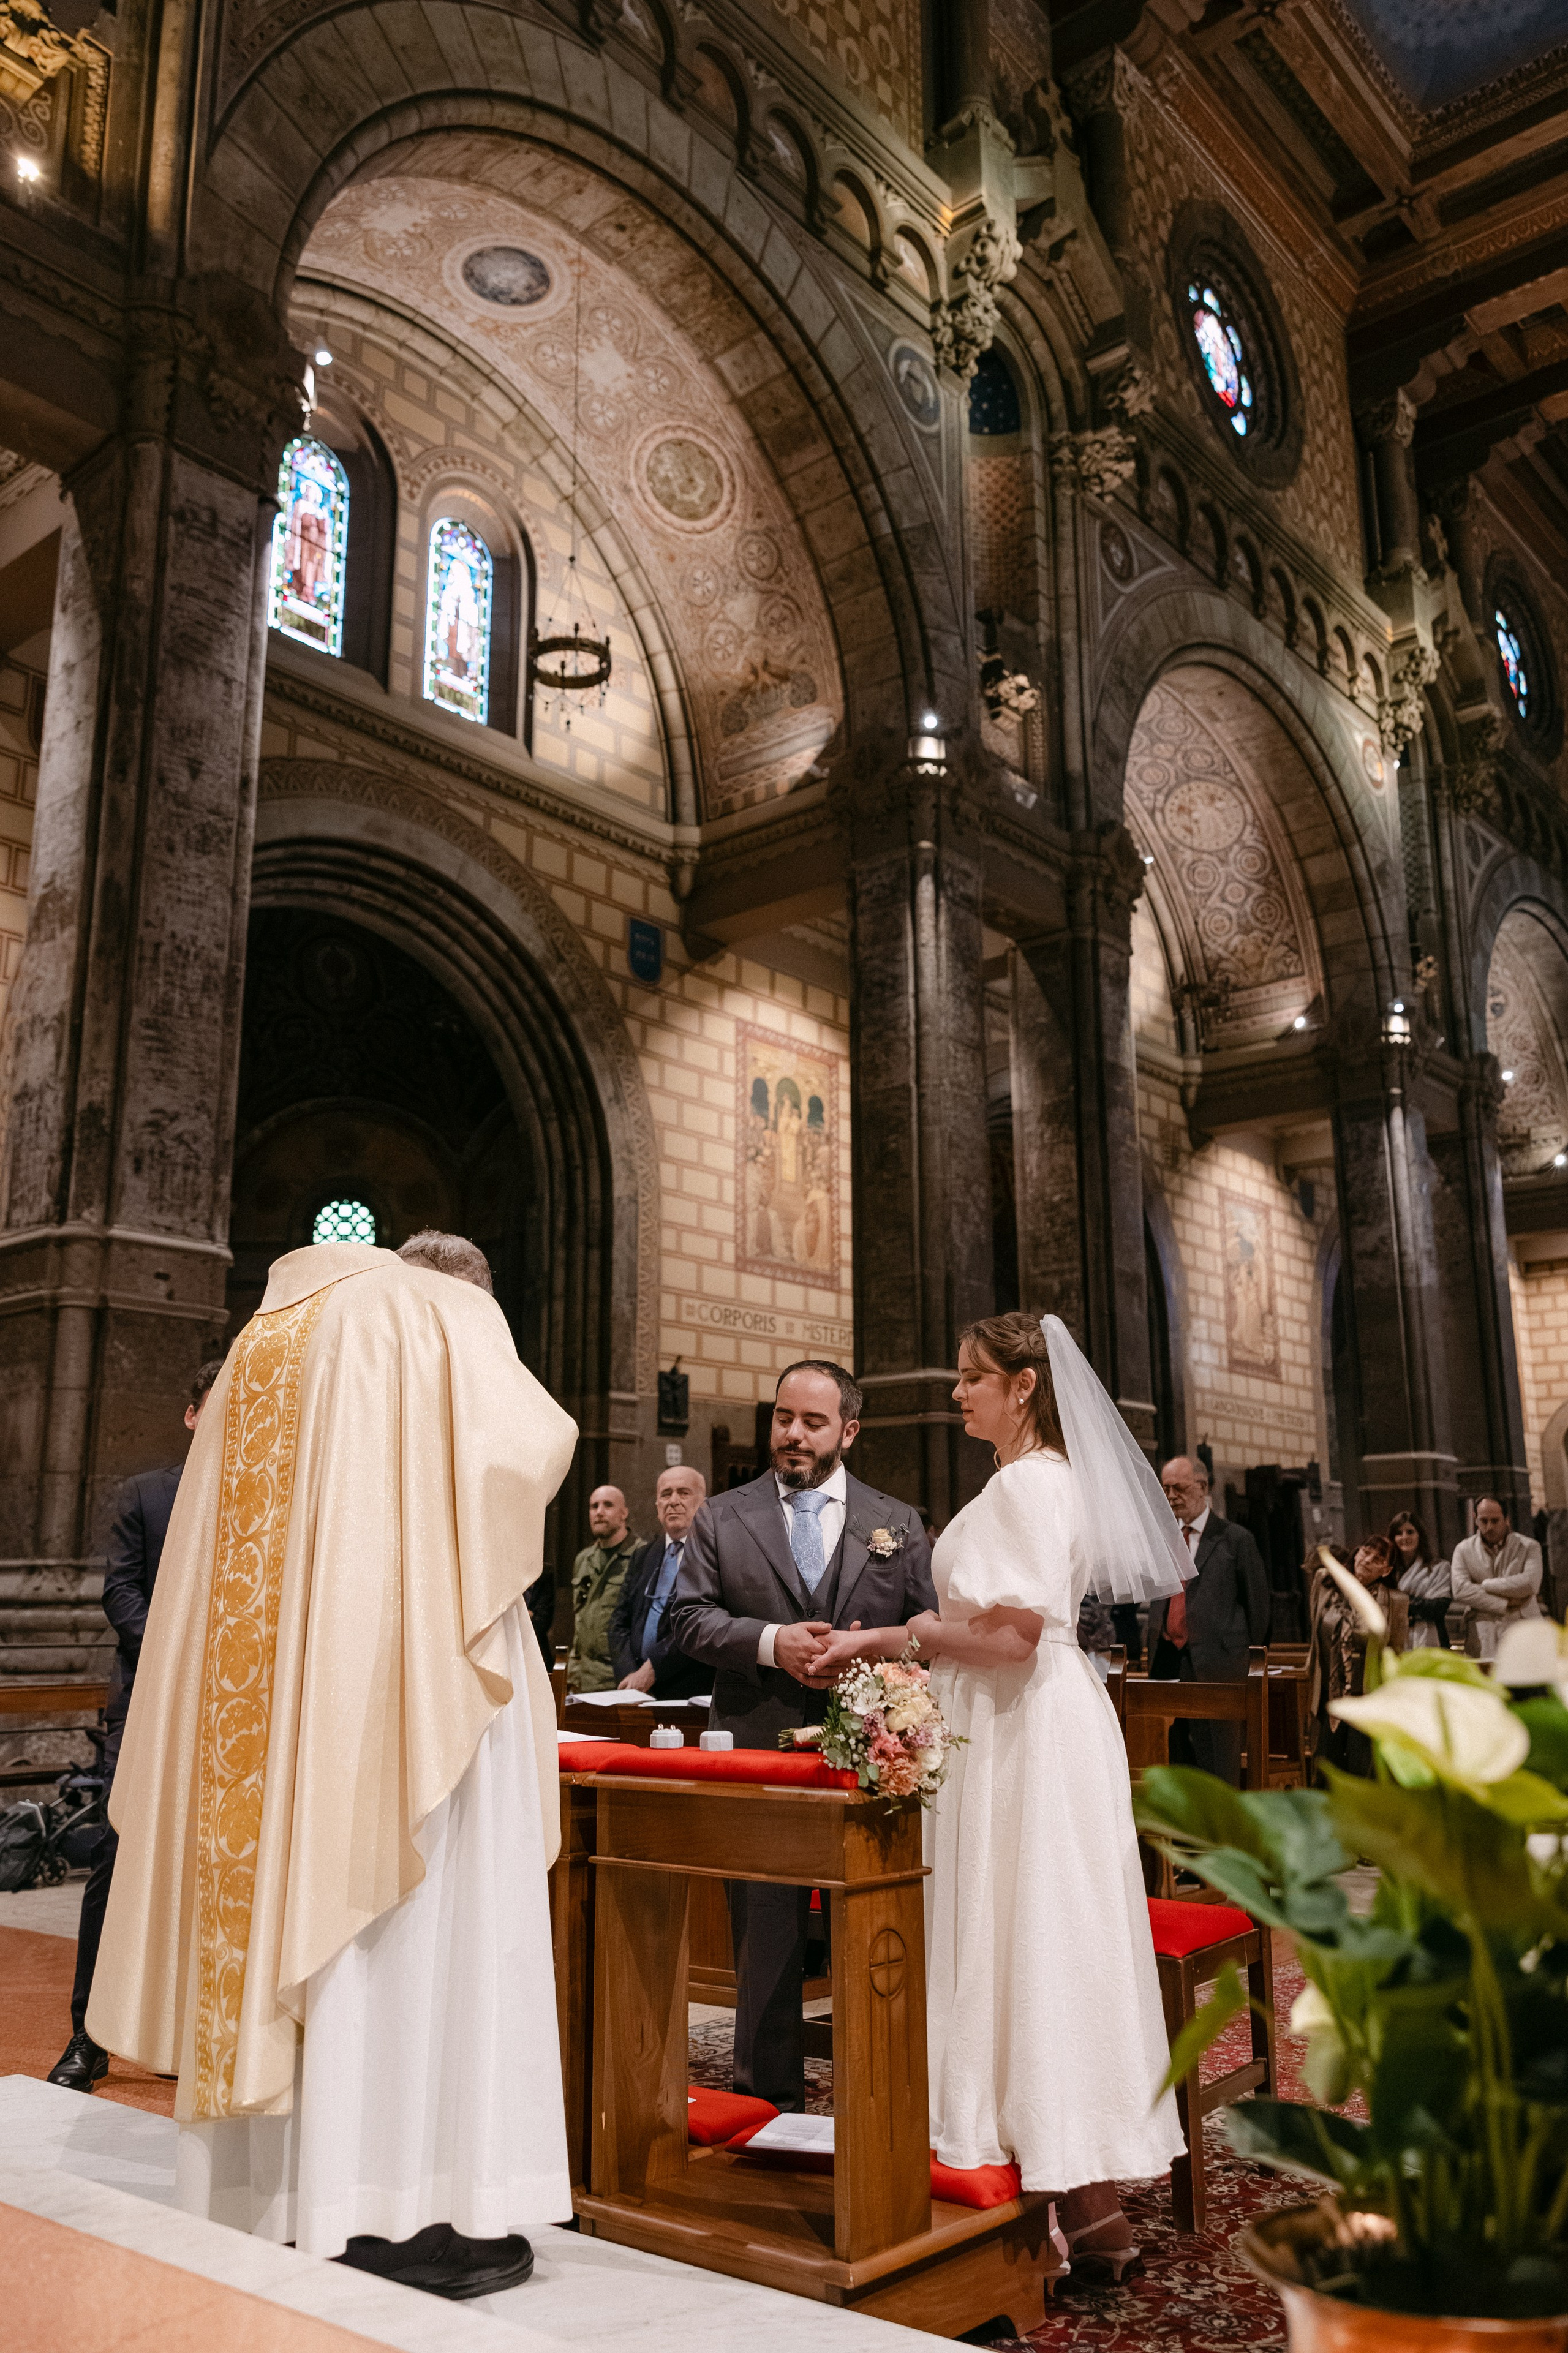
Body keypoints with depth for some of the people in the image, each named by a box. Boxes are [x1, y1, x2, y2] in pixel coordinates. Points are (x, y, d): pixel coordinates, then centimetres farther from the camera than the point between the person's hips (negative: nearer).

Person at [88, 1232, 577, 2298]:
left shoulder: (261, 1349, 18)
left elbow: (217, 1566, 15)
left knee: (276, 1902, 9)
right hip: (412, 1685, -6)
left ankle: (282, 2194, 16)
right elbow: (526, 1448, -12)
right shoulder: (441, 1316, 3)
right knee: (419, 1929, -2)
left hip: (272, 1691, 6)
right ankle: (426, 2212, 1)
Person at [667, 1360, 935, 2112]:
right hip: (757, 1751, 0)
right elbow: (689, 1618, 0)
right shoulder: (722, 1518, 7)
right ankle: (769, 2098, 23)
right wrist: (770, 1642, -15)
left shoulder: (897, 1524, 9)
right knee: (764, 1936, 8)